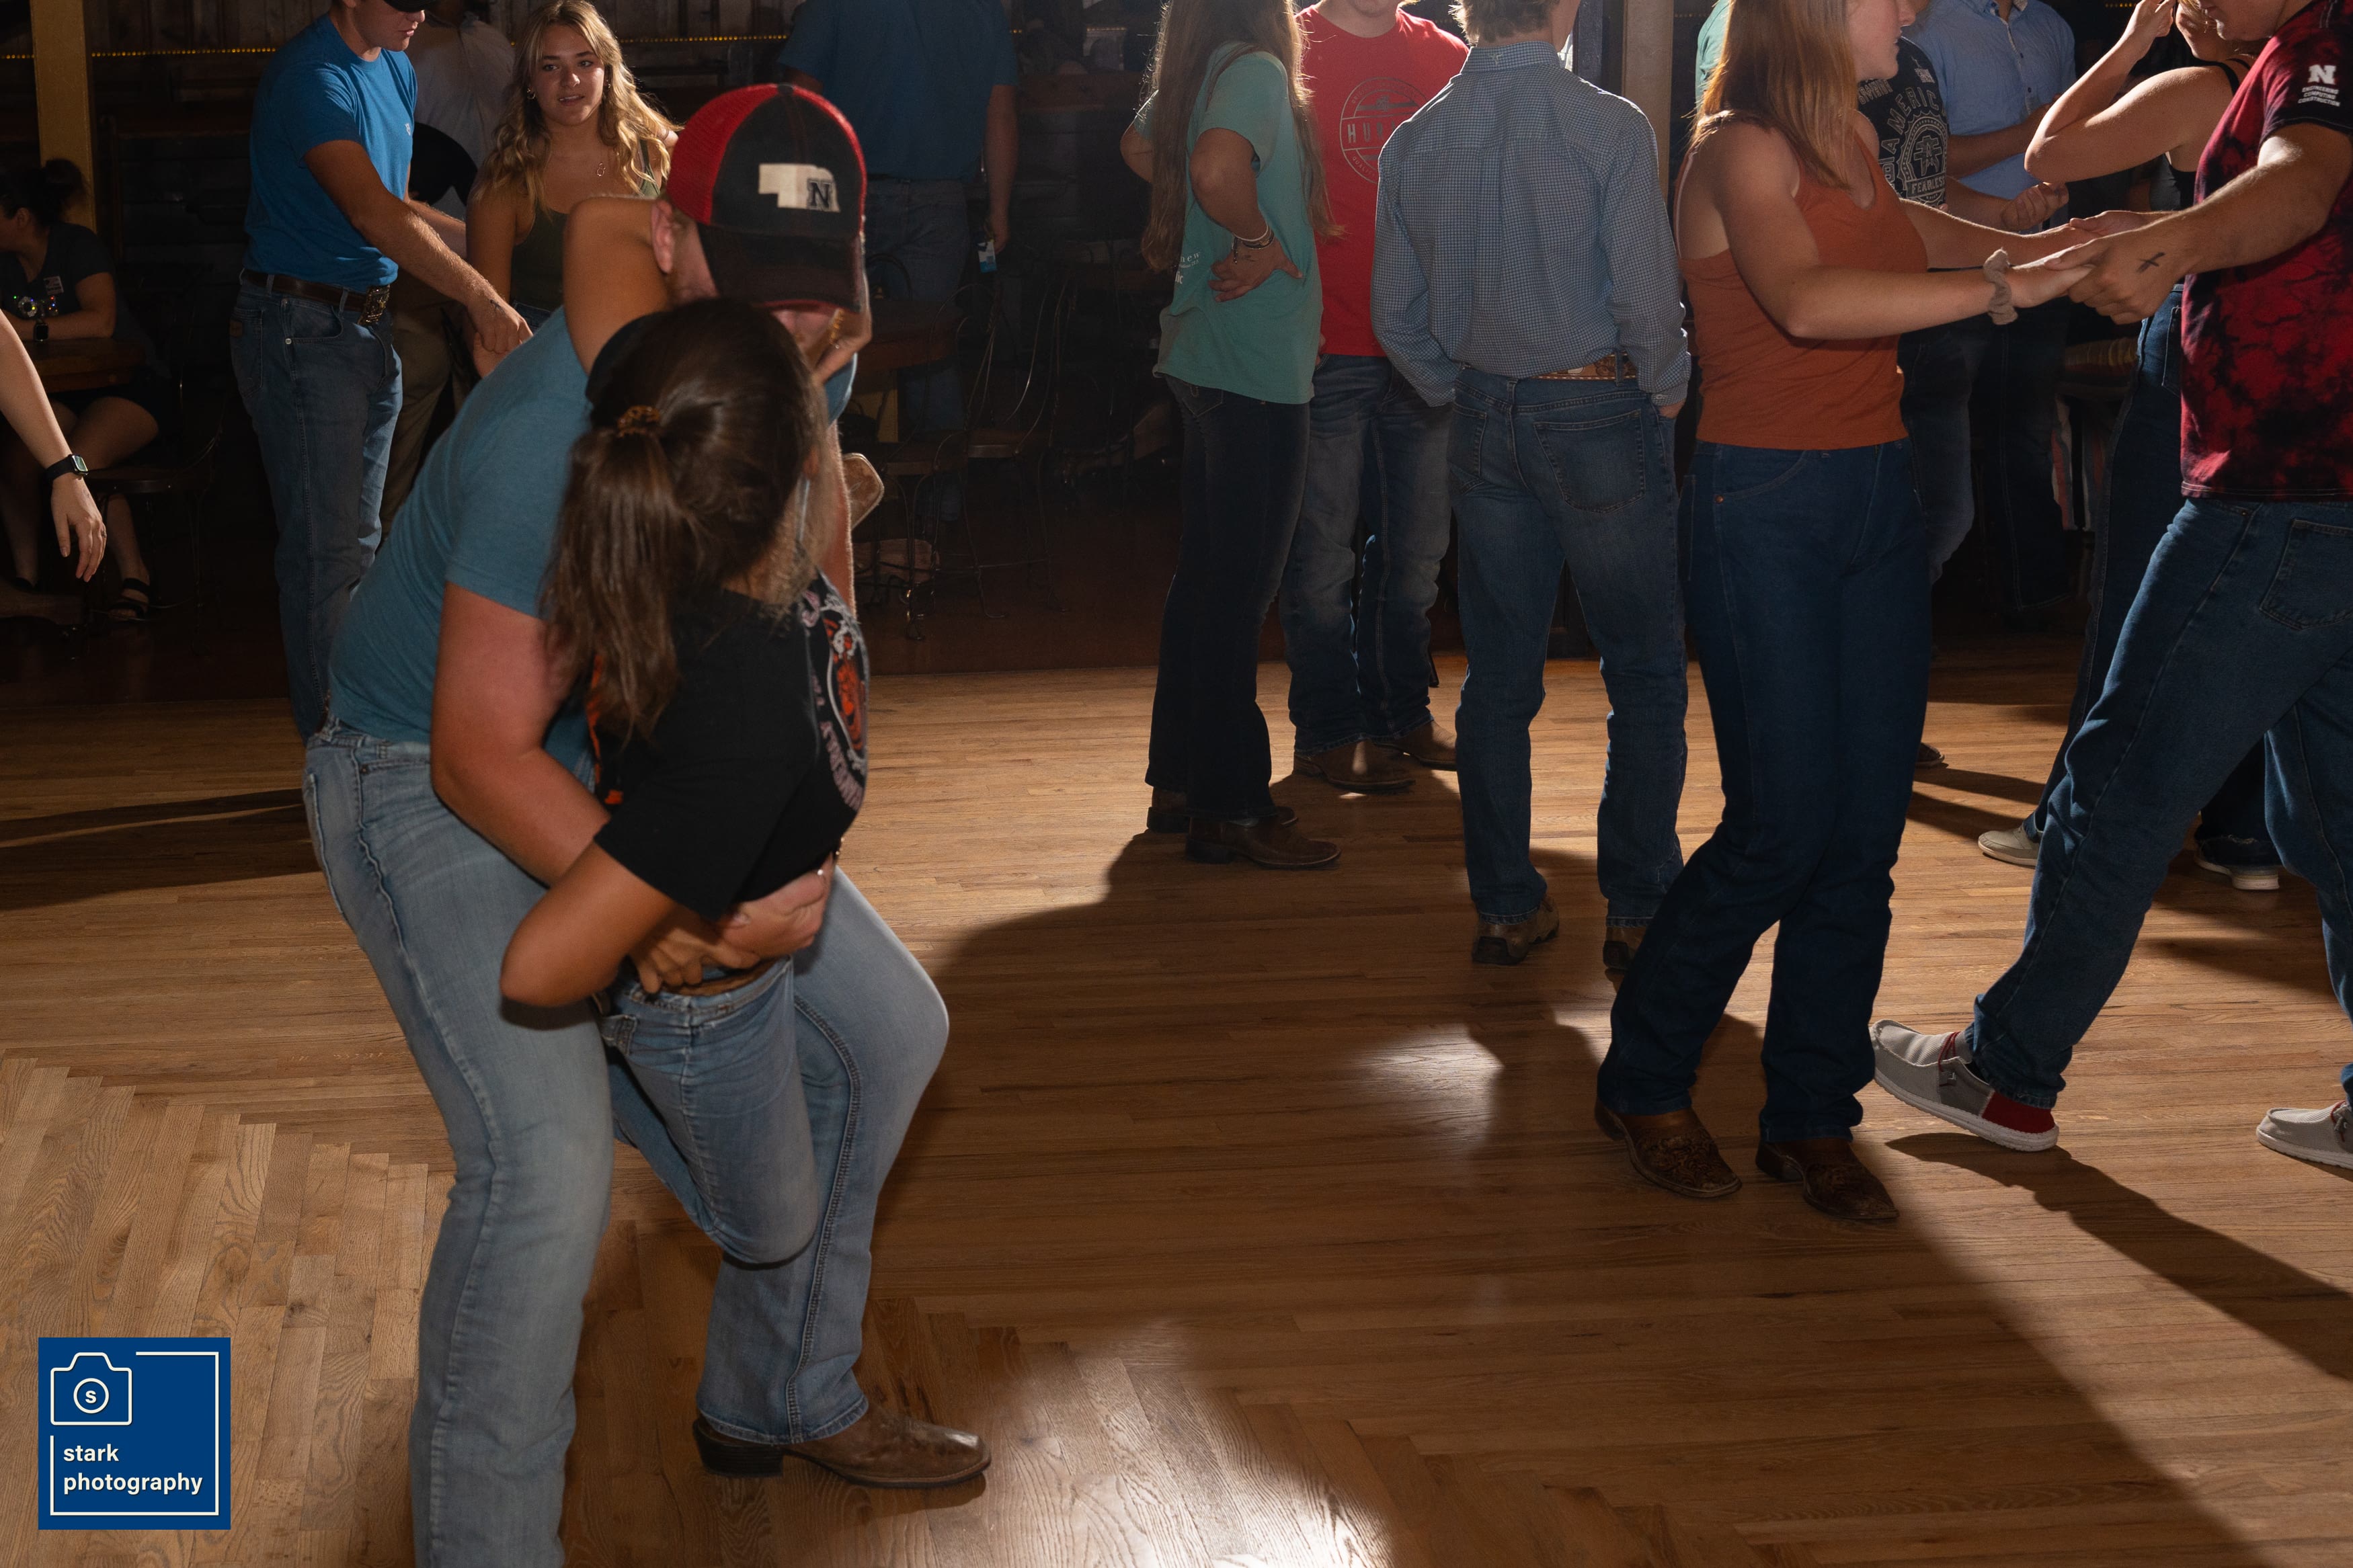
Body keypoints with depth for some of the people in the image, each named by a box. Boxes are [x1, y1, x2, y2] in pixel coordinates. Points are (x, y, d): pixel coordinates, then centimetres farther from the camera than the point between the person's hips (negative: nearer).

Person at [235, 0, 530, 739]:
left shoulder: (394, 70, 11)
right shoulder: (311, 77, -18)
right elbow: (372, 214, -28)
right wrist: (482, 298, -33)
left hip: (367, 328, 9)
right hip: (301, 326, -9)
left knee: (357, 540, 14)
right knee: (326, 547, -6)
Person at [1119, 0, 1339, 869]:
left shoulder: (1194, 72, 10)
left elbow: (1139, 145, 29)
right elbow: (1216, 168, -35)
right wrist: (1259, 239, -18)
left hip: (1203, 351, 10)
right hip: (1256, 364, -10)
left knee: (1204, 574, 16)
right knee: (1239, 590, -3)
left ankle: (1179, 782, 26)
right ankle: (1230, 810, 5)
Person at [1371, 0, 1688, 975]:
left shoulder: (1414, 142, 1)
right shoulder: (1609, 128, -13)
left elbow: (1398, 316, 6)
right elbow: (1647, 297, -16)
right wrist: (1666, 392, 2)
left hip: (1485, 419, 5)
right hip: (1601, 409, -4)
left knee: (1498, 677, 11)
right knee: (1644, 675, 6)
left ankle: (1506, 909, 16)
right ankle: (1637, 912, 8)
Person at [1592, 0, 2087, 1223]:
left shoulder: (1847, 143, 15)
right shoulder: (1742, 146, -10)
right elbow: (1807, 301, -29)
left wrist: (2037, 242, 29)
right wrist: (2000, 287, -29)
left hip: (1878, 500, 8)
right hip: (1765, 509, -8)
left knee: (1866, 831, 4)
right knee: (1783, 826, -8)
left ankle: (1811, 1119, 14)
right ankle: (1642, 1083, 11)